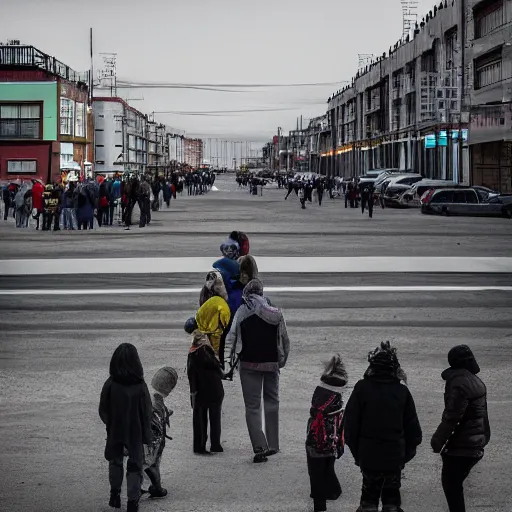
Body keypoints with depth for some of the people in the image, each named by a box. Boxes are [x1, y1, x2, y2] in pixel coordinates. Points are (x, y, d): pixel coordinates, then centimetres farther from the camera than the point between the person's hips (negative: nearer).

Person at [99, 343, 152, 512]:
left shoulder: (110, 384, -16)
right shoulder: (140, 386, -18)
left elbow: (103, 411, -6)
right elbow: (147, 413, -11)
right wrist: (147, 437, 1)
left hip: (115, 432, 1)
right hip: (136, 433, -1)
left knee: (115, 461, 24)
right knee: (135, 466, 11)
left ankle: (115, 494, 29)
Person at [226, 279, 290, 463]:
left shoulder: (243, 311, -6)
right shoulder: (276, 313, 1)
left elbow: (232, 336, -9)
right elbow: (284, 340, 6)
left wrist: (231, 359, 0)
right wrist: (282, 360, 17)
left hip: (249, 364, -2)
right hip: (272, 364, 2)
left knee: (252, 406, 1)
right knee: (272, 401, 18)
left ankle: (259, 447, -10)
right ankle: (272, 444, 18)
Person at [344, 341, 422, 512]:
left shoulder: (362, 388, -11)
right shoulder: (402, 391, -6)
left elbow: (350, 422, -7)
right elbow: (412, 427, -1)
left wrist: (356, 451, 4)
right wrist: (408, 452, 10)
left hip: (369, 455, -1)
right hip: (395, 457, 1)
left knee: (369, 497, 11)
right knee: (392, 495, 14)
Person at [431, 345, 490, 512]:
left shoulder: (458, 382, -18)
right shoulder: (477, 382, 11)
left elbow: (452, 417, -21)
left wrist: (438, 440, -14)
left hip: (461, 444, -9)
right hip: (475, 443, 9)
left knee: (450, 482, -3)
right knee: (455, 481, 19)